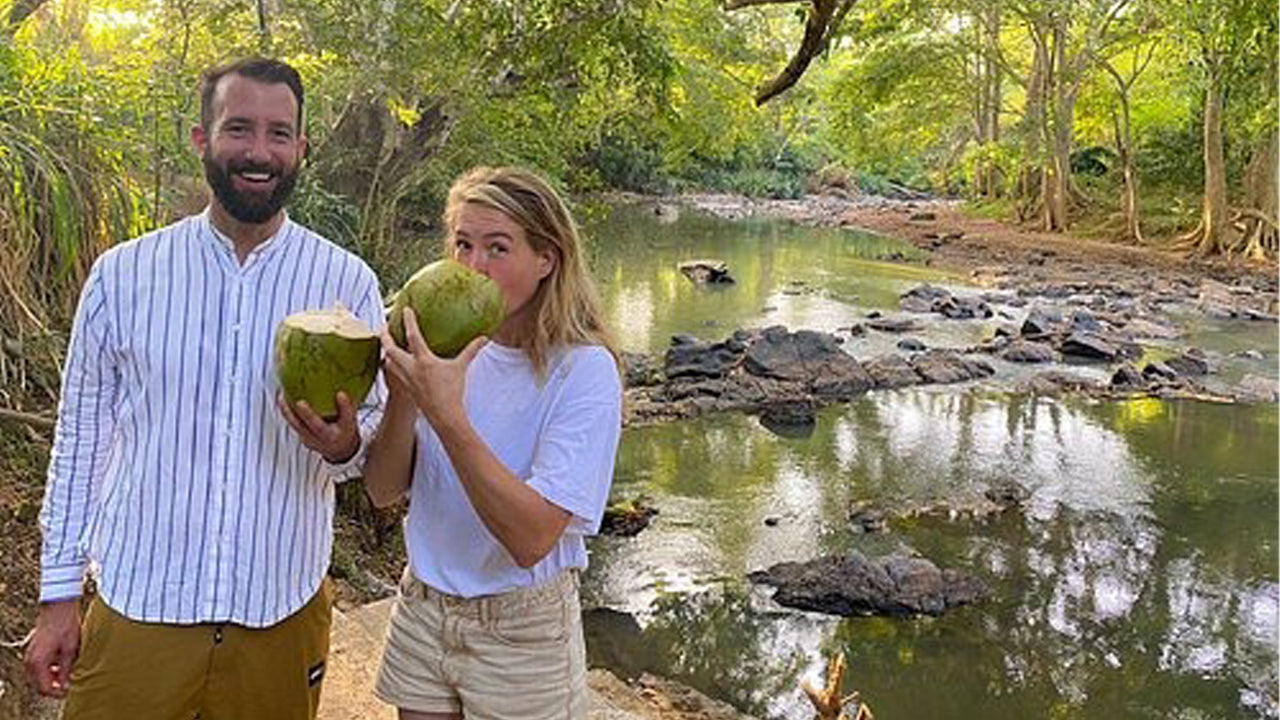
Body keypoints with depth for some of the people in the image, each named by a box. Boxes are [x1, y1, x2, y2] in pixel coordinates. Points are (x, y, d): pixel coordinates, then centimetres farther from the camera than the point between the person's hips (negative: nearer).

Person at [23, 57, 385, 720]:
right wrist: (59, 592, 4)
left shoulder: (349, 282, -4)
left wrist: (344, 444, -20)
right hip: (135, 602, 0)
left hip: (281, 610, 0)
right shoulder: (122, 274, -2)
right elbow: (82, 435, 4)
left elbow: (377, 427, 3)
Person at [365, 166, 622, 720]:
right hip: (422, 610, 4)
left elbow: (532, 539, -27)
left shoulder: (583, 370, -19)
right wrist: (403, 398, -22)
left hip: (522, 631, -4)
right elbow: (383, 492, -5)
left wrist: (446, 415, -34)